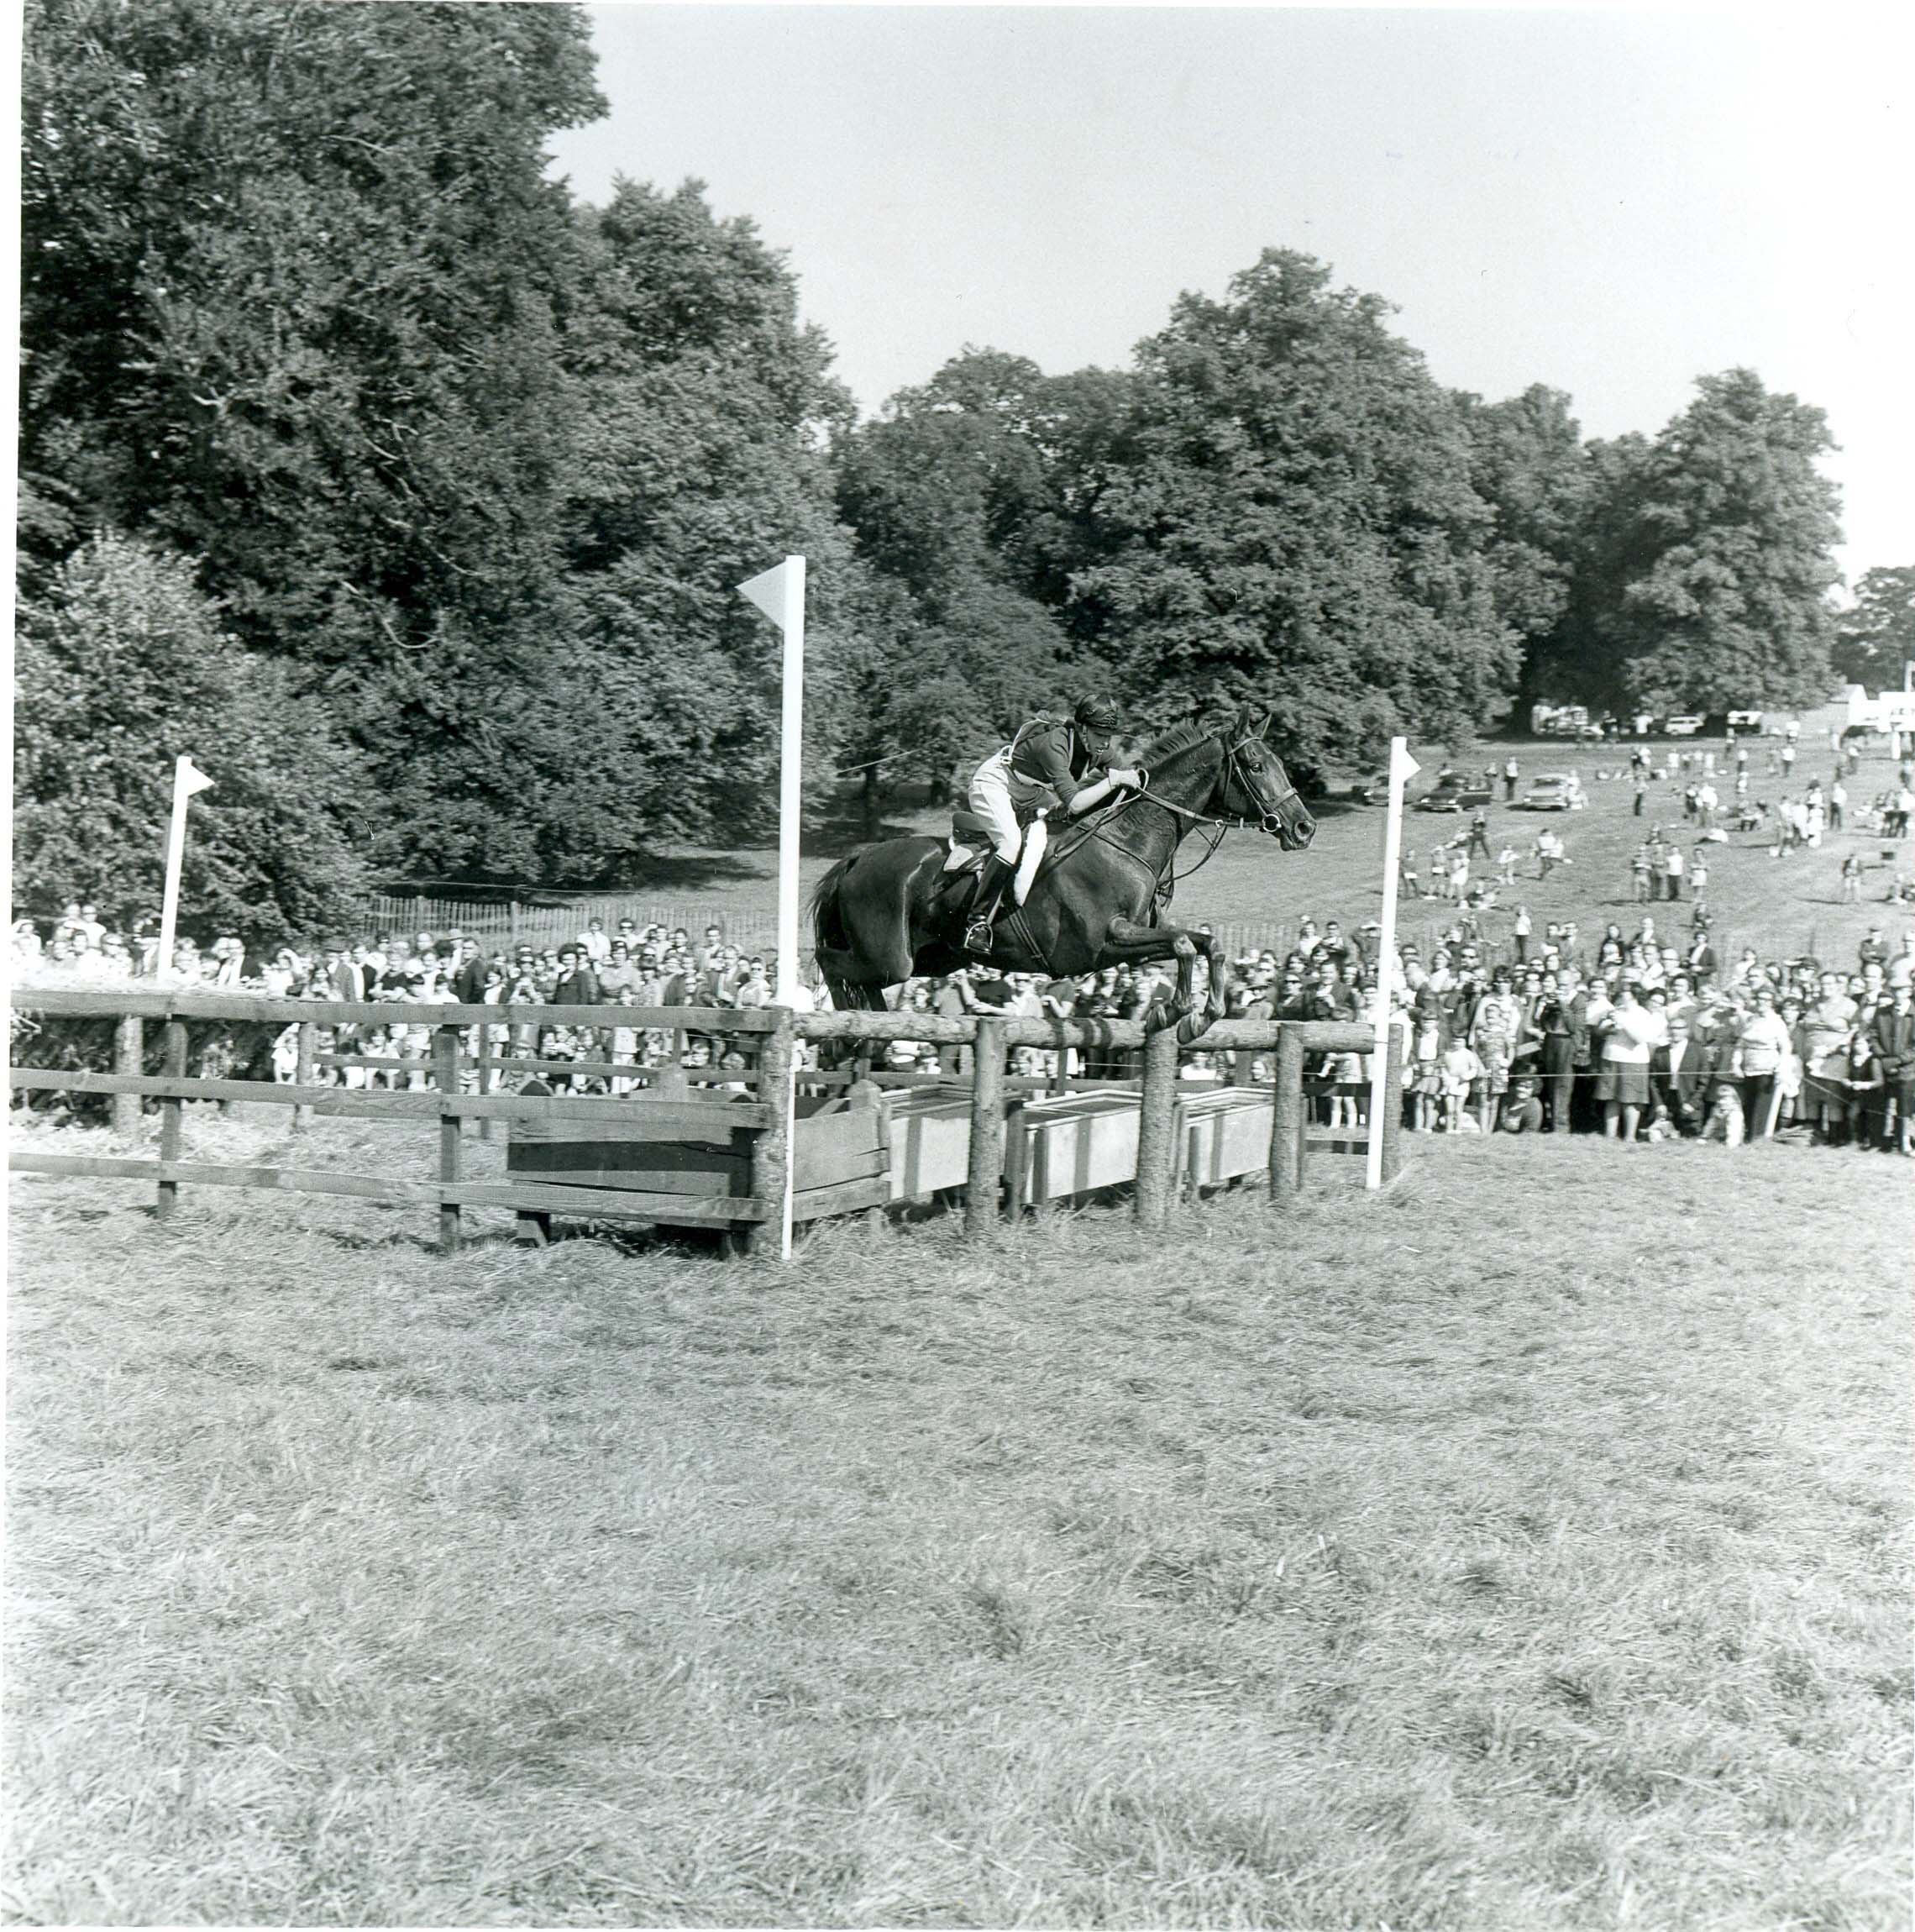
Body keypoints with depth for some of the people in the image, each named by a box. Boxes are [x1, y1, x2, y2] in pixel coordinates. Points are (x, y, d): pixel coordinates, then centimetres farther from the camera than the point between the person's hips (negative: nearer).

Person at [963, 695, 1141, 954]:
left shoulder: (1098, 750, -10)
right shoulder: (1055, 744, -34)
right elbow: (1073, 804, -40)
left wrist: (1129, 777, -14)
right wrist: (1113, 780, -37)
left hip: (1029, 795, 9)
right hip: (993, 784, -9)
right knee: (1012, 843, -31)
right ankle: (978, 922, -27)